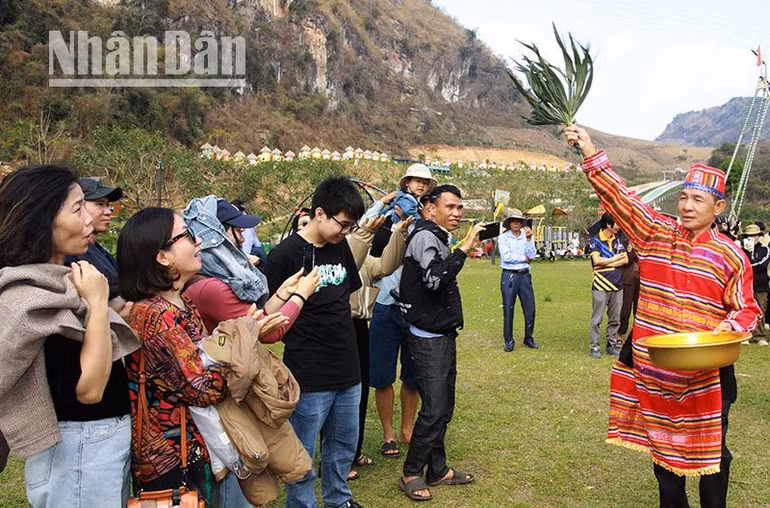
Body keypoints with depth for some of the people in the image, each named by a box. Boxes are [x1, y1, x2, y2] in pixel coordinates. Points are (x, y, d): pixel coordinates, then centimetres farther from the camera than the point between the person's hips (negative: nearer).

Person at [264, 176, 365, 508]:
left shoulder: (341, 248, 6)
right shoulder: (285, 255, -13)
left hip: (348, 371, 7)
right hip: (310, 377, -6)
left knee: (344, 446, 22)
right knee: (303, 457, 9)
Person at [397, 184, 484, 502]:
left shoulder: (437, 238, 15)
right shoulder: (425, 236, -14)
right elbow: (435, 278, -31)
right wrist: (464, 249, -28)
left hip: (443, 336, 10)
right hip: (428, 340, -10)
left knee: (443, 407, 13)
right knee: (434, 409, -8)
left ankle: (438, 470, 24)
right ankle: (411, 474, 6)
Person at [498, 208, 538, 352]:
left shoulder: (527, 237, 10)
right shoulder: (503, 238, 0)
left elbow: (532, 255, -4)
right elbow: (506, 256, -13)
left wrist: (529, 239, -14)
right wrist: (524, 258, -4)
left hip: (525, 275, 3)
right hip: (509, 275, -3)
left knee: (530, 309, 5)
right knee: (508, 309, 0)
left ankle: (529, 338, 20)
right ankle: (508, 341, 11)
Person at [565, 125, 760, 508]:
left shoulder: (730, 257, -6)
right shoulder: (655, 233, -2)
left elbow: (747, 308, 2)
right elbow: (618, 197, -8)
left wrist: (732, 325, -20)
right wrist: (590, 152, -15)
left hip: (705, 376, -2)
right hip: (653, 367, 3)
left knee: (711, 449, 10)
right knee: (663, 443, 18)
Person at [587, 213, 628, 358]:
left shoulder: (617, 240, 12)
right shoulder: (595, 240, -3)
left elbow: (625, 260, 3)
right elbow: (597, 260, -16)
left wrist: (606, 263, -9)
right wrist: (614, 259, -4)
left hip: (617, 285, 5)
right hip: (600, 286, -5)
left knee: (615, 319, 10)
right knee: (597, 319, -2)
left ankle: (612, 345, 20)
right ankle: (594, 347, 4)